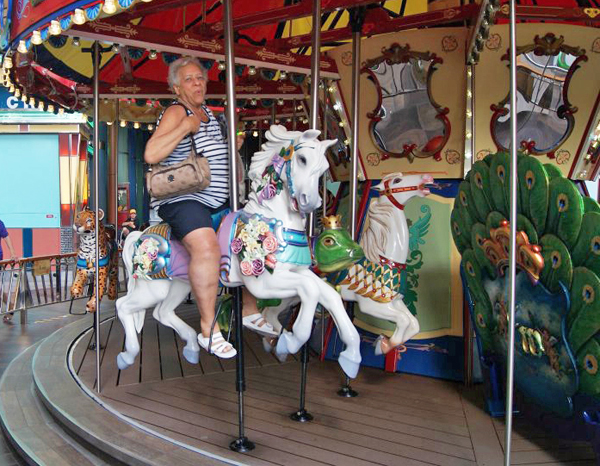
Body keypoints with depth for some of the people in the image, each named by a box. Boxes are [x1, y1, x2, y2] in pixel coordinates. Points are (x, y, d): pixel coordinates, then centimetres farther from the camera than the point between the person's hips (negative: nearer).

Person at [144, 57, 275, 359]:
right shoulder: (176, 112, -9)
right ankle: (208, 330, -25)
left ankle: (249, 311, 18)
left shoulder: (208, 113, 15)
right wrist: (185, 126, -22)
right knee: (207, 246, -33)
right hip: (181, 199, -9)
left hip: (216, 201, 9)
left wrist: (232, 147, 10)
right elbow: (151, 155, -22)